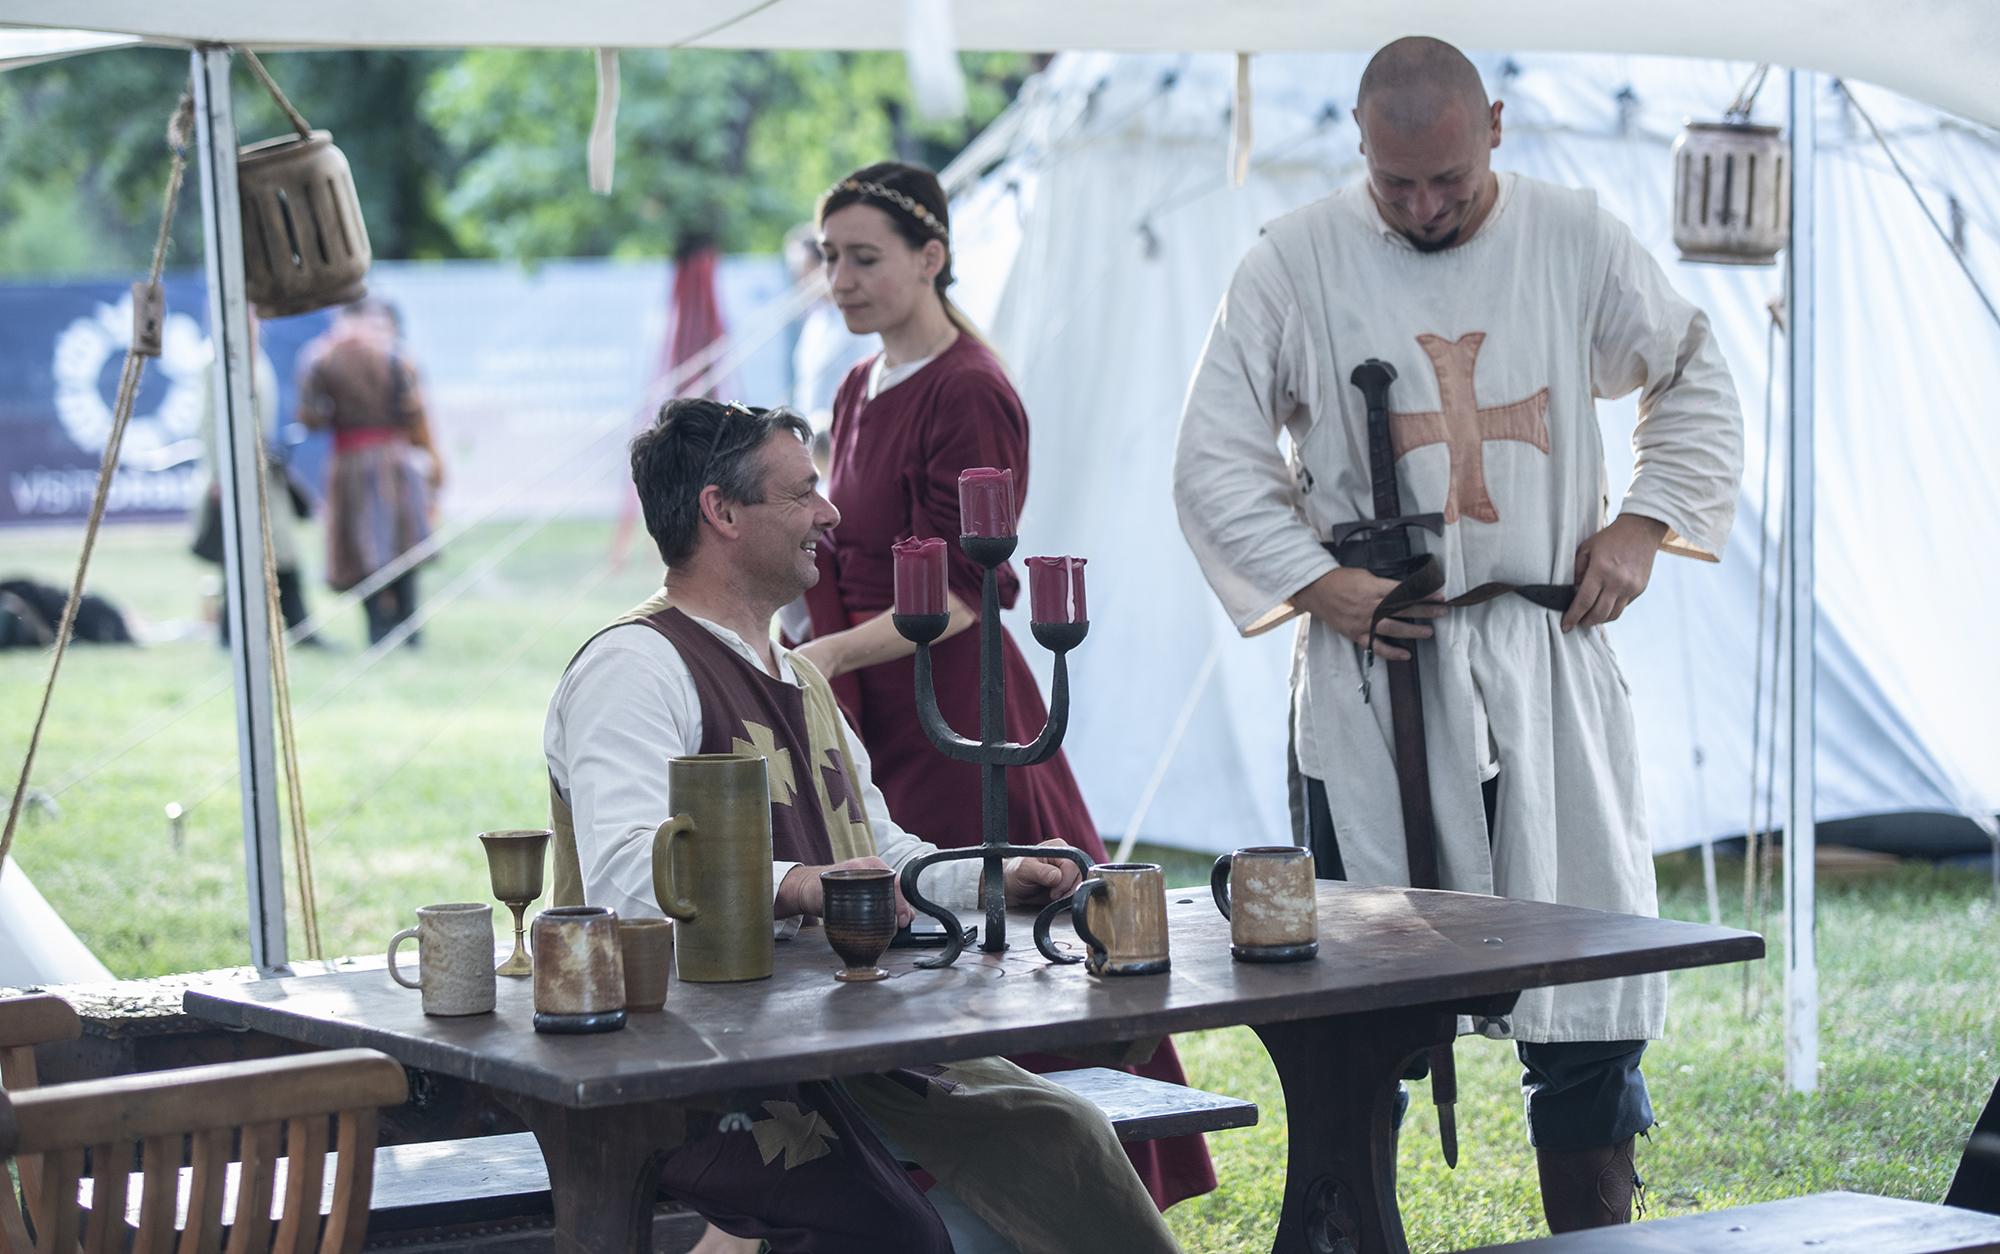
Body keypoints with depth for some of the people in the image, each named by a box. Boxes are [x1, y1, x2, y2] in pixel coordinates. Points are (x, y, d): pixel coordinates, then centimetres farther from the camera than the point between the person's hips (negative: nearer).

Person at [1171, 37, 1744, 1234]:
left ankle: (1597, 1237, 13)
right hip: (1370, 667, -2)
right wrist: (1314, 582, -11)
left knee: (1589, 993, 2)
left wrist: (1643, 525, 4)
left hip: (1547, 664, 2)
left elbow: (1697, 383, 17)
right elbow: (1214, 462, 1)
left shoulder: (1578, 240, 4)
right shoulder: (1295, 262, -2)